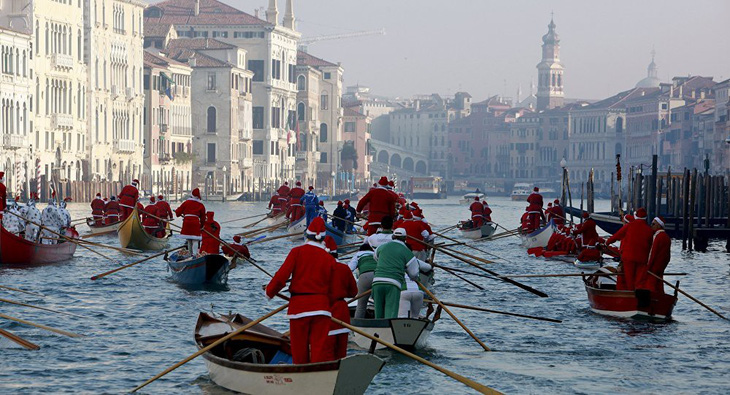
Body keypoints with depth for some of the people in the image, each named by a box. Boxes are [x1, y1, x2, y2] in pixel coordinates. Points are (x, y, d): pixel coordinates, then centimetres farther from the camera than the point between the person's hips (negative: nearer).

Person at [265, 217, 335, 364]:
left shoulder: (297, 252, -2)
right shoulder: (329, 259, 4)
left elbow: (282, 276, -7)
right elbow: (332, 288, 5)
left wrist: (270, 292, 8)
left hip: (298, 307, -1)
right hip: (321, 306, 1)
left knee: (300, 351, 9)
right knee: (320, 349, -3)